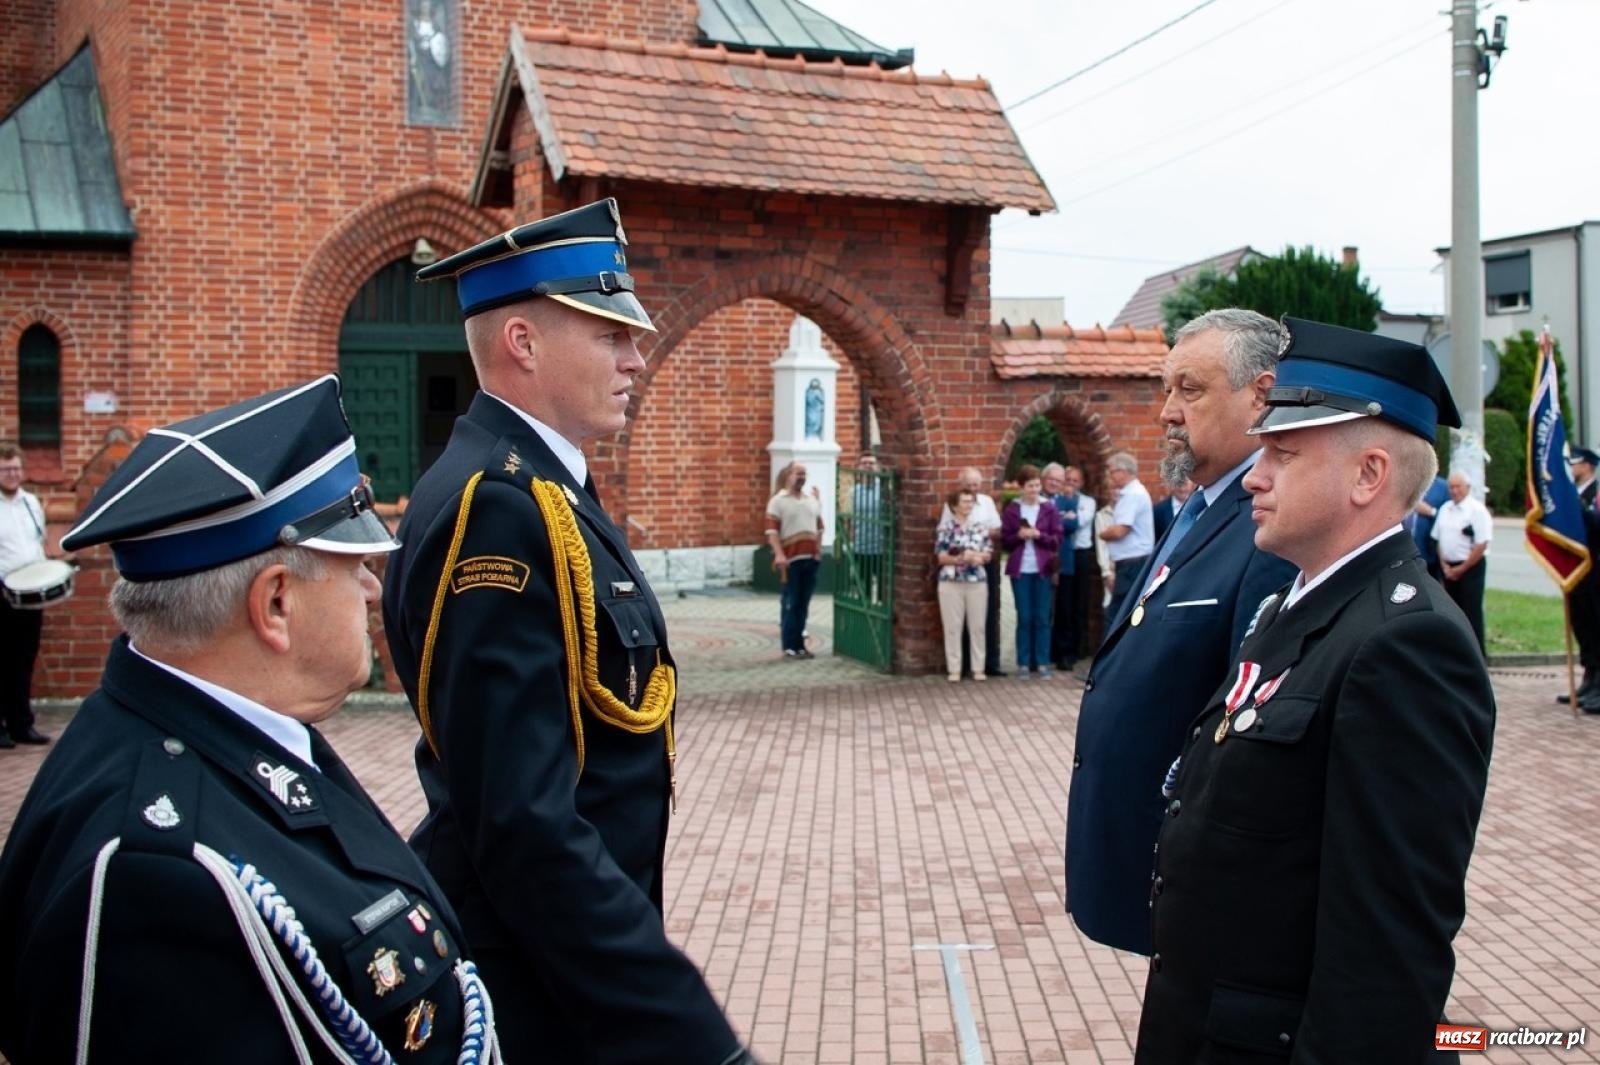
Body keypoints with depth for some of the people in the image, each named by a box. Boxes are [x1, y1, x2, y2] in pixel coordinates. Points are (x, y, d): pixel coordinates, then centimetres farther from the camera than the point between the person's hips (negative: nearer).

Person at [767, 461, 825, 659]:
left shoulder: (812, 499, 15)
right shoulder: (778, 501, -3)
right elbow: (772, 530, -10)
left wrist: (818, 550, 10)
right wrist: (779, 555, -19)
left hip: (811, 559, 5)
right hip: (791, 560, -5)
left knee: (803, 603, 9)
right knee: (790, 603, -1)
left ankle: (799, 644, 15)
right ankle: (790, 646, 4)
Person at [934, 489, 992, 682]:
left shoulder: (980, 527, 8)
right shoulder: (944, 528, 0)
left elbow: (988, 555, 4)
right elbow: (941, 557, -4)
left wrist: (974, 556, -15)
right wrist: (959, 559, -18)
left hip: (977, 581, 2)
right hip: (951, 582, -2)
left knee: (978, 625, 3)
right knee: (953, 626, -1)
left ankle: (978, 668, 11)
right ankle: (954, 669, 5)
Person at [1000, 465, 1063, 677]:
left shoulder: (1049, 508, 2)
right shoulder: (1011, 509, 2)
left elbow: (1058, 539, 1)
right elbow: (1004, 541, 3)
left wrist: (1039, 535, -15)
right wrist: (1019, 535, -15)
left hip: (1043, 569, 0)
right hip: (1020, 570, 0)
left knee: (1042, 618, 2)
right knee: (1024, 618, 3)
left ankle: (1042, 663, 8)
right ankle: (1023, 663, 8)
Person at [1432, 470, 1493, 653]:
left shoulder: (1477, 510, -10)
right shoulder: (1445, 509, 10)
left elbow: (1482, 545, -14)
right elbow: (1438, 539, 14)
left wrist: (1461, 569, -12)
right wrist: (1444, 565, 3)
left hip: (1470, 567, -6)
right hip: (1449, 568, 6)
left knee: (1472, 612, -4)